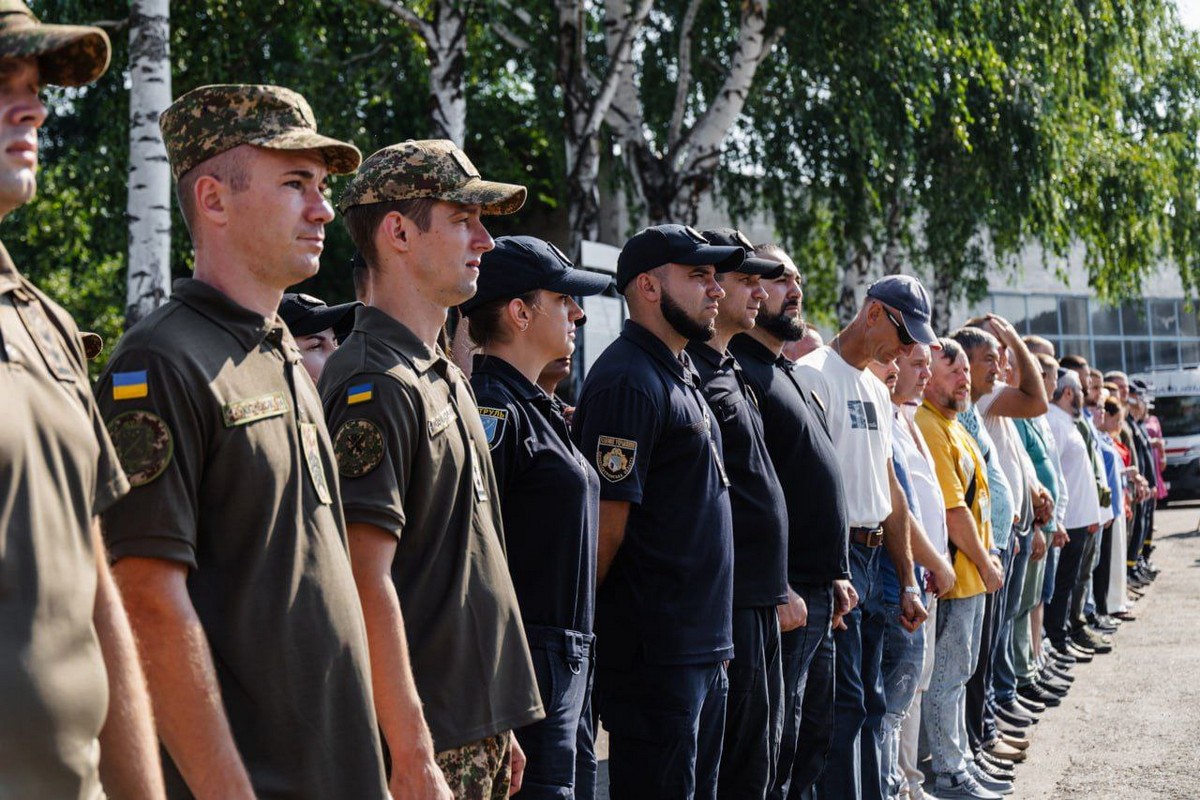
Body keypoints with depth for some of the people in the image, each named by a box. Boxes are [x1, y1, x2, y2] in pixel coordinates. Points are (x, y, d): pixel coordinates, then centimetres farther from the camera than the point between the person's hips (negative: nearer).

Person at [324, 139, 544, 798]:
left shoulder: (446, 378, 16)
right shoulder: (375, 385, -15)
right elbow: (367, 584, -21)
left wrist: (498, 730, 18)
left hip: (476, 733, 9)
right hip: (423, 741, -9)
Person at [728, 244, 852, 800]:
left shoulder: (788, 374, 19)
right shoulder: (738, 372, -13)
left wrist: (835, 574, 18)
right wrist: (776, 590, -22)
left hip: (818, 595, 10)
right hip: (783, 601, -10)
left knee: (812, 744, 15)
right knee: (775, 753, -5)